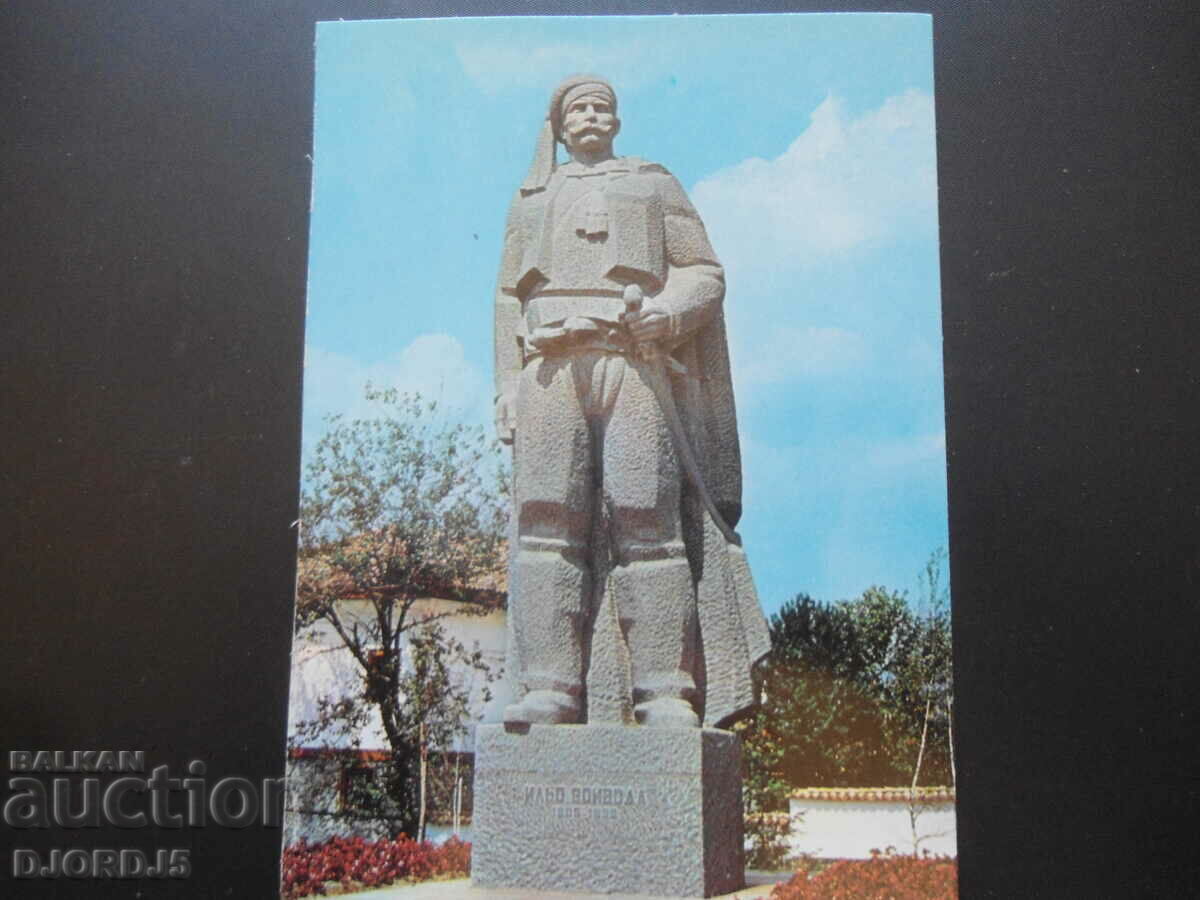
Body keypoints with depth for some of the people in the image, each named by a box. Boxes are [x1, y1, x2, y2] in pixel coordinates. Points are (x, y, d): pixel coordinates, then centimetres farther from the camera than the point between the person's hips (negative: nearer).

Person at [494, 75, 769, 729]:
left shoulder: (654, 185, 24)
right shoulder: (531, 199, 30)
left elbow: (704, 272, 14)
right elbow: (509, 299, 22)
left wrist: (668, 311, -9)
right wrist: (507, 388, 8)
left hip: (635, 364, -2)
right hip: (551, 368, 2)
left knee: (647, 521, -13)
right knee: (548, 520, -12)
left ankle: (666, 691, -15)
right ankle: (549, 688, -14)